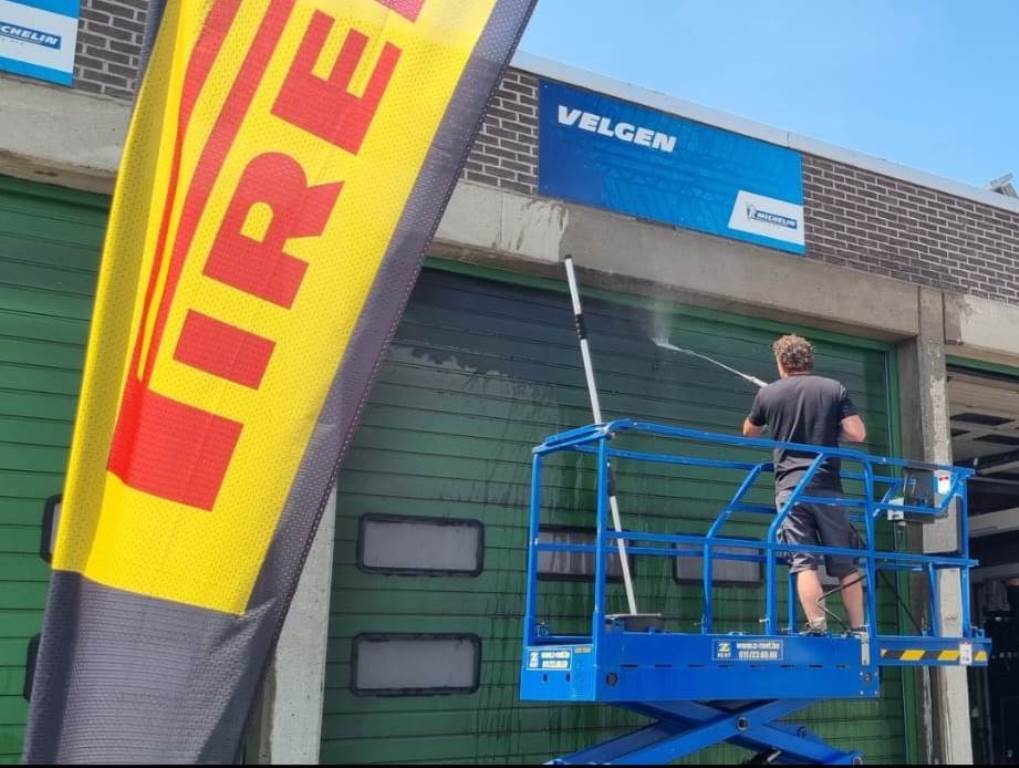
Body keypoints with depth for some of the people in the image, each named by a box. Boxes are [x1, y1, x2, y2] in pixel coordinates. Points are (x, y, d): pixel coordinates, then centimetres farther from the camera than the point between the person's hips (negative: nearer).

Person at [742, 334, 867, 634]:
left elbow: (749, 433, 21)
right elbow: (858, 434, -2)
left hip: (790, 488, -1)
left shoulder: (767, 393, 5)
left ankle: (818, 628, -12)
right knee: (845, 563, 10)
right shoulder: (834, 389, 4)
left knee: (804, 562, -4)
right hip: (828, 487, 1)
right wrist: (830, 430, 16)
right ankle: (858, 629, 11)